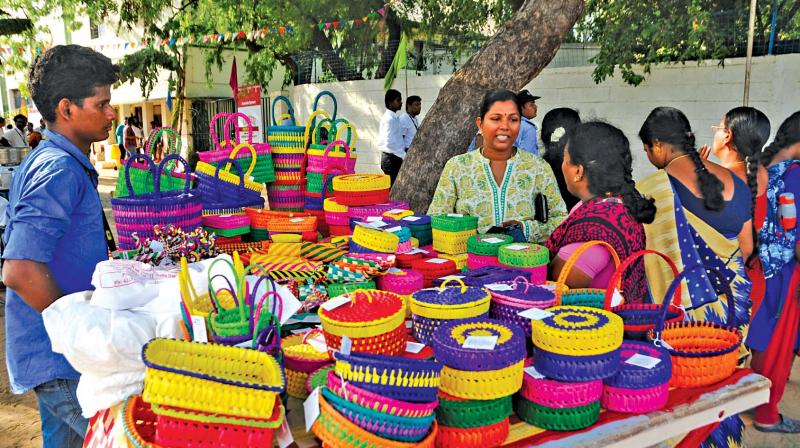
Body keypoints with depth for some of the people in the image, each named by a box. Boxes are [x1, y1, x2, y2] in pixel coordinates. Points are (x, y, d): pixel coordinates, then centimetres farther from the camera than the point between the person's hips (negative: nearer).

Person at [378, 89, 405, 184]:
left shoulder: (394, 117, 14)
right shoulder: (390, 119, -15)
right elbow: (389, 143, -22)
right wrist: (404, 155, -18)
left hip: (394, 158, 9)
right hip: (391, 159, -9)